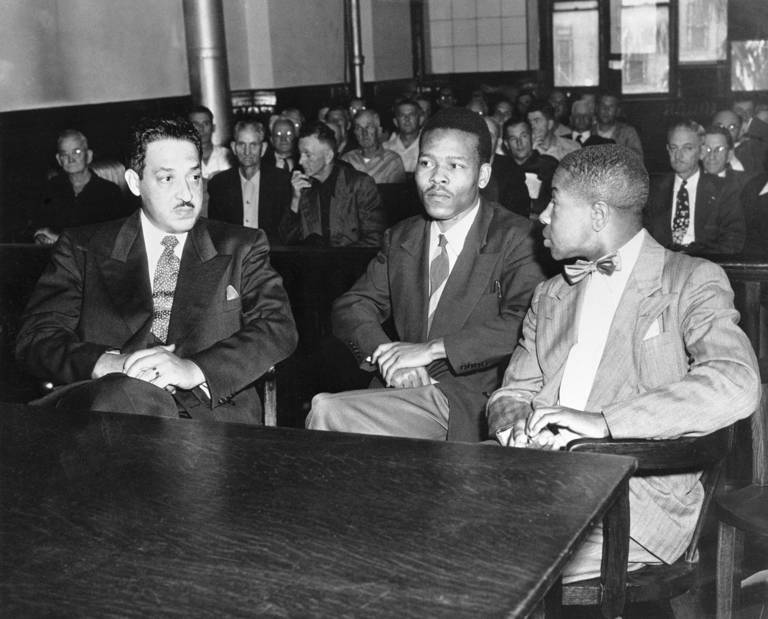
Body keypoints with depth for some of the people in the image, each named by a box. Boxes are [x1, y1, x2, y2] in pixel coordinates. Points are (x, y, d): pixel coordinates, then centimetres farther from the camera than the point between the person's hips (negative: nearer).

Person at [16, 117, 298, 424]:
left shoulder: (242, 248, 16)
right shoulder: (81, 248, 15)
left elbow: (279, 328, 1)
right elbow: (35, 337, 5)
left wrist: (194, 369, -17)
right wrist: (109, 363, -17)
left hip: (210, 413, 0)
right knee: (131, 394, -36)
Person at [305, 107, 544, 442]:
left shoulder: (516, 239, -4)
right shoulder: (400, 238, 16)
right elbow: (352, 305, 12)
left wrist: (432, 348, -19)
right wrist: (383, 353, -10)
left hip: (470, 404, -5)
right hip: (403, 388, 5)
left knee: (325, 411, -24)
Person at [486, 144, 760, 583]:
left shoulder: (692, 282, 0)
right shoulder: (551, 296, 20)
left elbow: (737, 386, -17)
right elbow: (513, 391, 18)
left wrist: (601, 421, -22)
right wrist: (516, 422, -8)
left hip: (639, 494, -5)